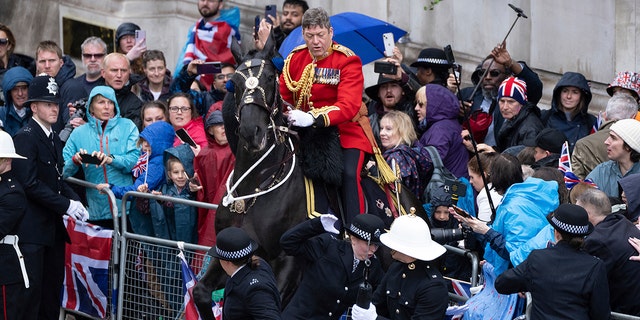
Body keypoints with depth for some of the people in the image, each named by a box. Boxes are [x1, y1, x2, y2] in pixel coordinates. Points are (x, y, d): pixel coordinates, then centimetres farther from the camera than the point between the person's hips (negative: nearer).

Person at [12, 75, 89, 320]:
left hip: (53, 225, 9)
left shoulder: (54, 138, 16)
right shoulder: (25, 137, -13)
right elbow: (29, 184, -20)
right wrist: (65, 205, -19)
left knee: (53, 287, 11)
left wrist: (74, 199, 1)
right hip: (33, 227, -9)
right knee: (32, 288, -8)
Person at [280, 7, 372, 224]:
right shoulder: (295, 59, 3)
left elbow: (349, 106, -25)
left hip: (345, 131, -5)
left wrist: (314, 118, -41)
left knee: (349, 174, -26)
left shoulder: (347, 61, -13)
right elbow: (282, 97, 8)